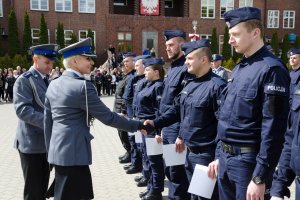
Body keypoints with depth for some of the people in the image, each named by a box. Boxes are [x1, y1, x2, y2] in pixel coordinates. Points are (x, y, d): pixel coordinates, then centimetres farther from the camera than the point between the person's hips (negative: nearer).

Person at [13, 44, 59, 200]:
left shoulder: (46, 80, 14)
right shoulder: (24, 80, -11)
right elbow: (22, 109, -23)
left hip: (46, 141, 8)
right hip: (32, 143, -8)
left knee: (43, 186, 18)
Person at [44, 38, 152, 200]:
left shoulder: (53, 85, 8)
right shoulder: (82, 86, -17)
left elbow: (47, 122, 12)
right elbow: (107, 117, -15)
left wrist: (50, 151, 20)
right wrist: (137, 125, -5)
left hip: (58, 151, 9)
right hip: (74, 154, -9)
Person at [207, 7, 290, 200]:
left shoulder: (271, 69, -16)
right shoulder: (239, 68, 11)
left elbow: (273, 130, -20)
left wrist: (260, 178, -20)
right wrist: (221, 156, 17)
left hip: (249, 162, -8)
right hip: (227, 158, 8)